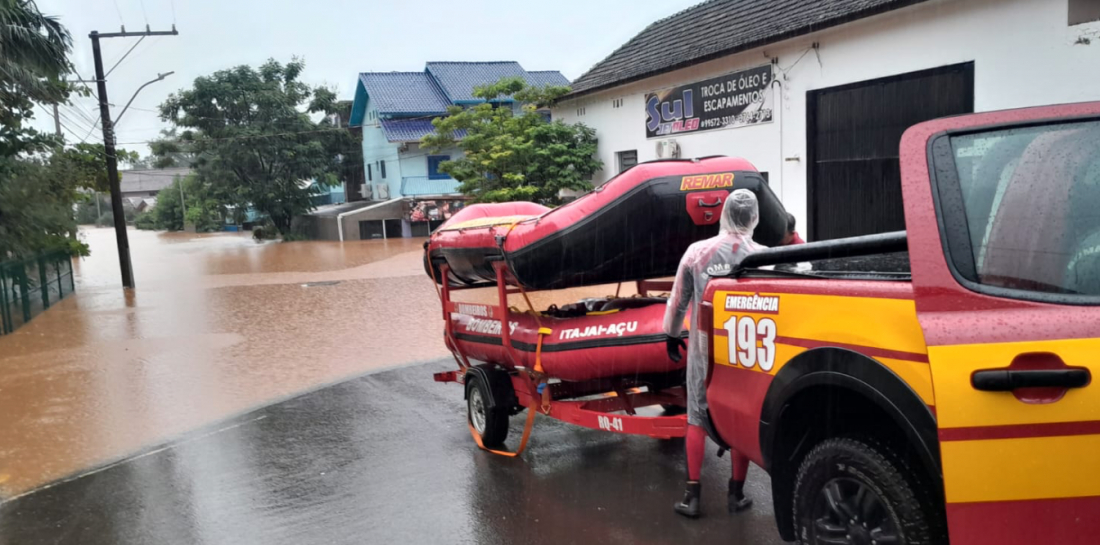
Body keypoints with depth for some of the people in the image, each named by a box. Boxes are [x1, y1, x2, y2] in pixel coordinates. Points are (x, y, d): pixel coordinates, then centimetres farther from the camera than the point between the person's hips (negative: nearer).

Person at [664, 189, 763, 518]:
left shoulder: (697, 252, -7)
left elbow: (678, 300, 1)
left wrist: (672, 335, 16)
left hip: (703, 348, 1)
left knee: (697, 418, 11)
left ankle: (692, 495, 12)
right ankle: (736, 494, 21)